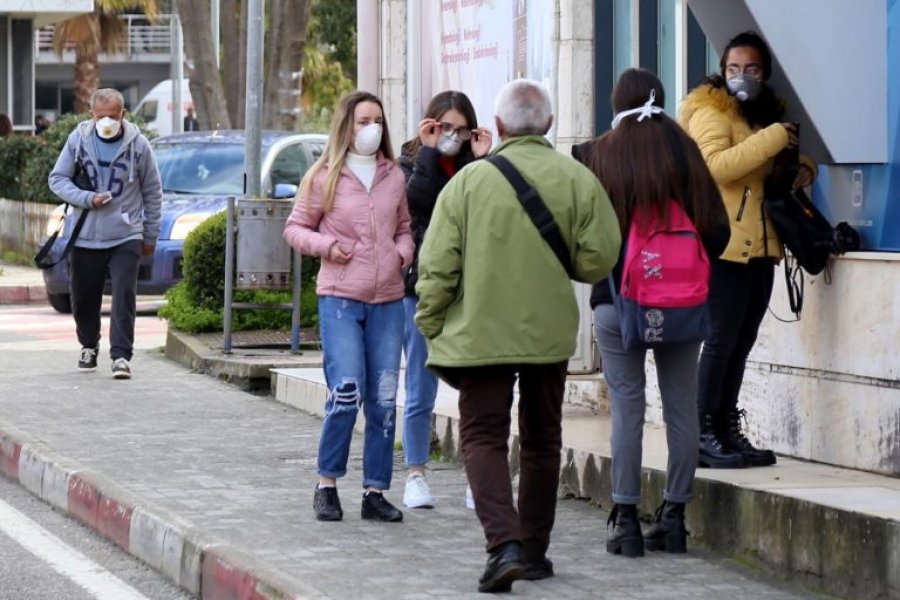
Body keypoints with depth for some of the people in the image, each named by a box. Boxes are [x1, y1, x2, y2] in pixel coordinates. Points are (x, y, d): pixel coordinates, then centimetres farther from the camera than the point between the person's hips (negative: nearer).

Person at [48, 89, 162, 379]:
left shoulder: (138, 145, -4)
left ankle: (121, 355, -12)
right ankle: (89, 347, 34)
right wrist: (87, 199, -14)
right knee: (84, 299, 11)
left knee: (124, 296, -14)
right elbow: (57, 179, 2)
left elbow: (153, 193, 5)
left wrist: (151, 235, 7)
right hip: (84, 236, 2)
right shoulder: (78, 139, -2)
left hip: (126, 237, -2)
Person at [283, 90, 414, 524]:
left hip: (388, 299, 4)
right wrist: (325, 245, -11)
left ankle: (375, 492, 11)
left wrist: (404, 252, 3)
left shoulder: (394, 176, 11)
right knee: (346, 394, -11)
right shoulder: (324, 177, 0)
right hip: (340, 297, -4)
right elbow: (295, 227, 6)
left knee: (383, 401, 4)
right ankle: (327, 485, 5)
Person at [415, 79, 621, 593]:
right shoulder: (578, 180, -4)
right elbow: (598, 260, -7)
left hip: (481, 333, -2)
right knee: (541, 442, 17)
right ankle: (534, 551, 23)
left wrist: (431, 329, 4)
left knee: (483, 438, 2)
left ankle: (505, 545, -17)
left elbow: (437, 266, -7)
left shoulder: (469, 180, -7)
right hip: (550, 333, 2)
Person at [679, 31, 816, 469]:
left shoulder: (768, 112, 18)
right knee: (721, 340, -8)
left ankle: (727, 430, 14)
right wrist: (772, 139, -23)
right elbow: (716, 165, -23)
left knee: (742, 343, 9)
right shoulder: (711, 112, -5)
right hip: (725, 246, -8)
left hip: (760, 247, 8)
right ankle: (703, 434, -4)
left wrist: (804, 169, 8)